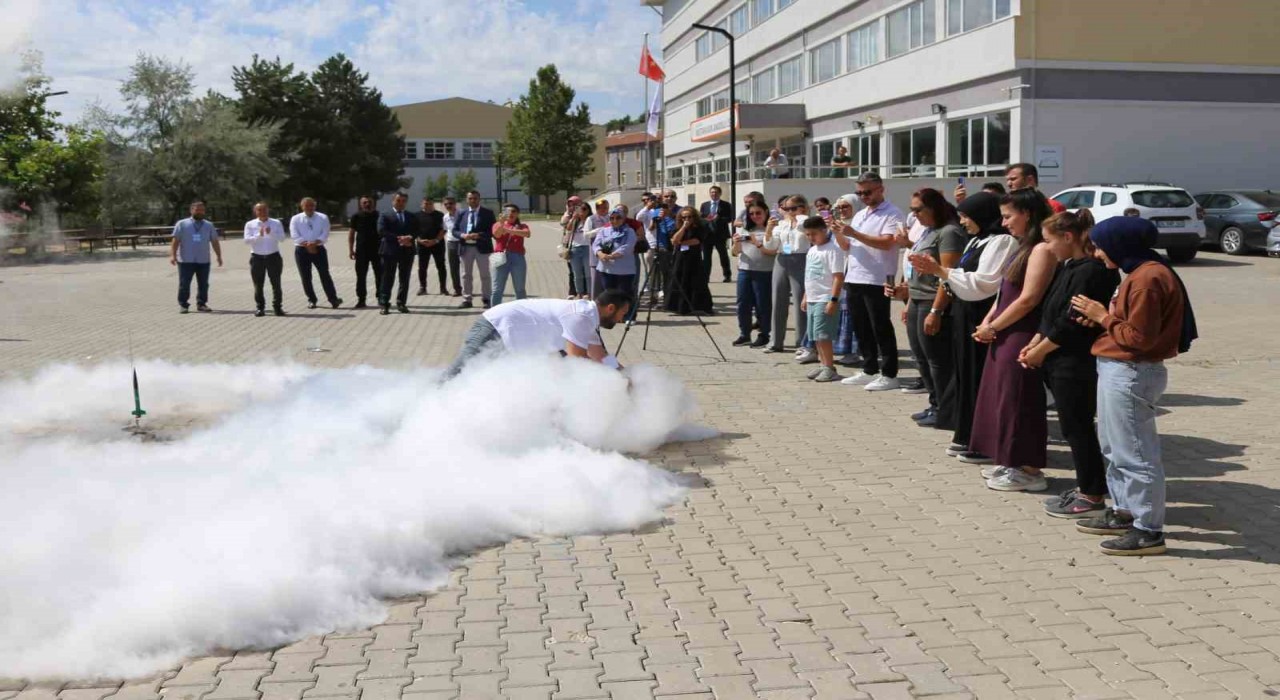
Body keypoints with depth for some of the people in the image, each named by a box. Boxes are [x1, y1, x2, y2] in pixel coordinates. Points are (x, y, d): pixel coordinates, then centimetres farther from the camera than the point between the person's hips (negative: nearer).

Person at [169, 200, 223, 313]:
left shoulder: (209, 226, 13)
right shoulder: (182, 224, 3)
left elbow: (215, 242, 13)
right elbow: (175, 241, -1)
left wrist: (219, 256, 5)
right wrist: (172, 255, -11)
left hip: (204, 261, 3)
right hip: (186, 261, -3)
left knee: (203, 284, 6)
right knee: (184, 284, -1)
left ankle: (201, 304, 16)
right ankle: (183, 305, 7)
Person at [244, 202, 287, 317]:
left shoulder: (276, 223, 3)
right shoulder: (250, 224, 3)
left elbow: (282, 237, -10)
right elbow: (246, 240, -7)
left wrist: (271, 233, -27)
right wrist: (259, 235, -22)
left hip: (273, 256, 0)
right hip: (257, 257, 0)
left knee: (276, 284, 1)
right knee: (258, 285, 3)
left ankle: (277, 307, 6)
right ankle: (260, 308, 9)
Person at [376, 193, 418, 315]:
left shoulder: (412, 217, 15)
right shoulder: (385, 216, 3)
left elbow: (418, 230, 7)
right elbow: (381, 231, -10)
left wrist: (410, 237, -14)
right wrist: (398, 238, -17)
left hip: (407, 251, 4)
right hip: (390, 251, -4)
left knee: (405, 279, 6)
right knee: (388, 279, -2)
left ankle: (401, 303, 14)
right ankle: (384, 304, 1)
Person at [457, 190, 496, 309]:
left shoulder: (487, 213, 0)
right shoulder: (462, 214, 10)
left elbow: (493, 229, -6)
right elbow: (455, 230, 10)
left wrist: (479, 235, -19)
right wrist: (462, 235, -12)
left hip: (482, 247, -3)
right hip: (466, 248, 3)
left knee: (485, 275, 3)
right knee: (466, 275, 8)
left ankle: (486, 299, 10)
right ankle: (467, 300, 14)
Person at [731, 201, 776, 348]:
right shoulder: (744, 229, 13)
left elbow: (773, 251, -12)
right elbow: (736, 252, 13)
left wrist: (758, 244, -21)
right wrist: (736, 243, -7)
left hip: (764, 272, -5)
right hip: (744, 270, 6)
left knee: (763, 305, 0)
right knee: (743, 304, 8)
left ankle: (764, 335, 10)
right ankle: (744, 334, 18)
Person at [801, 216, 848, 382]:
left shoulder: (833, 249, -13)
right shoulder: (811, 250, 15)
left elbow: (838, 277, -18)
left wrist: (834, 300, -23)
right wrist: (805, 297, 21)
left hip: (825, 300, -9)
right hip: (812, 300, 9)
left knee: (822, 335, -10)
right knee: (816, 336, 11)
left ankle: (830, 368, -4)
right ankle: (823, 365, 19)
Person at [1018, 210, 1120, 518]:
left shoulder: (1091, 272, -18)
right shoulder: (1068, 268, 13)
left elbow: (1071, 323, -21)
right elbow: (1051, 313, 17)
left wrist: (1040, 351, -12)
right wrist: (1035, 343, 6)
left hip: (1077, 365, -10)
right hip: (1062, 363, 10)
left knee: (1078, 428, -2)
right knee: (1074, 427, 15)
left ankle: (1093, 497, 7)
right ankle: (1085, 488, 25)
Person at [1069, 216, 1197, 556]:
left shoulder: (1148, 278, -19)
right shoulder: (1140, 273, 14)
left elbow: (1140, 337, -20)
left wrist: (1103, 317, -11)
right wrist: (1101, 316, 3)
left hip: (1129, 374, -11)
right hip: (1119, 370, 11)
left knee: (1135, 454, -4)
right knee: (1115, 448, 19)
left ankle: (1149, 531, 3)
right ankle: (1124, 512, 31)